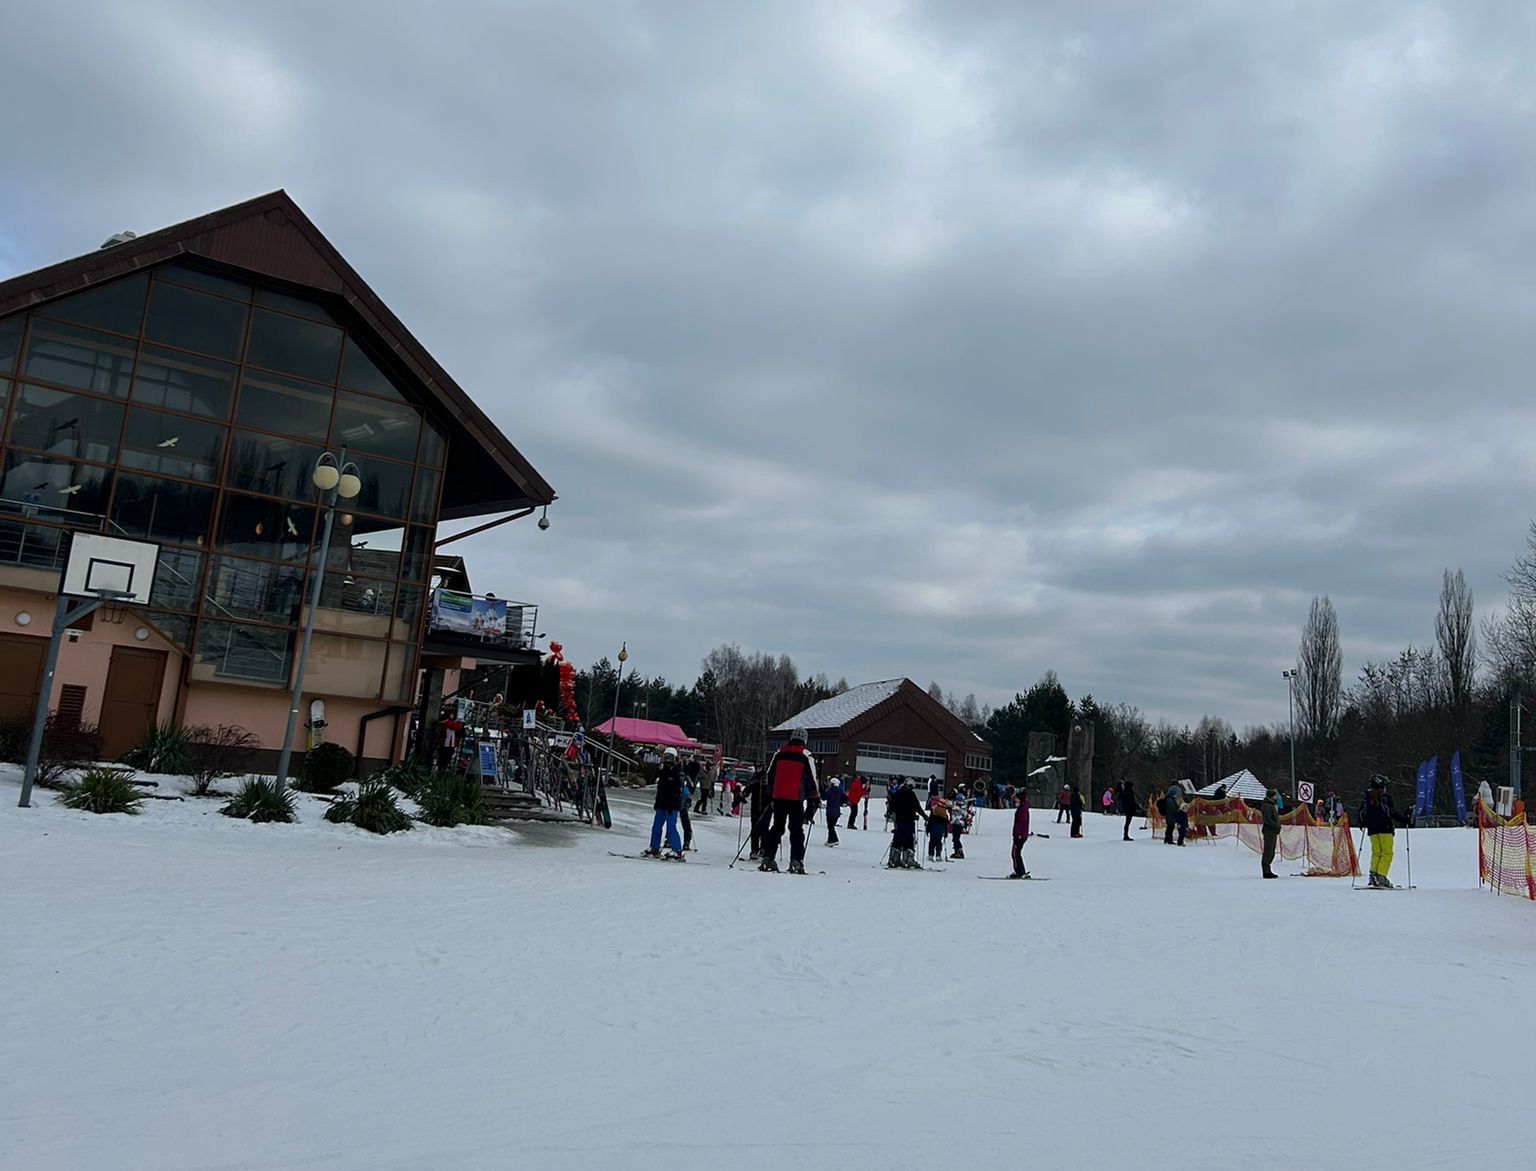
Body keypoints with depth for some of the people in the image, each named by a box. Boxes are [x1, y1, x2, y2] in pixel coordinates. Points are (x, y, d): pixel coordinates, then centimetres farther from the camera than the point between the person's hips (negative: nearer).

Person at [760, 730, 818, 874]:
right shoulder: (805, 756, -3)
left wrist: (770, 794, 23)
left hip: (778, 797, 4)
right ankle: (796, 861, -5)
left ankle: (767, 858, 8)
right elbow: (812, 779, -3)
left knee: (777, 827, 12)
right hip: (796, 799, -4)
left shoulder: (779, 754, 9)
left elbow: (769, 775, 13)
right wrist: (813, 799, 5)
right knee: (796, 830, 1)